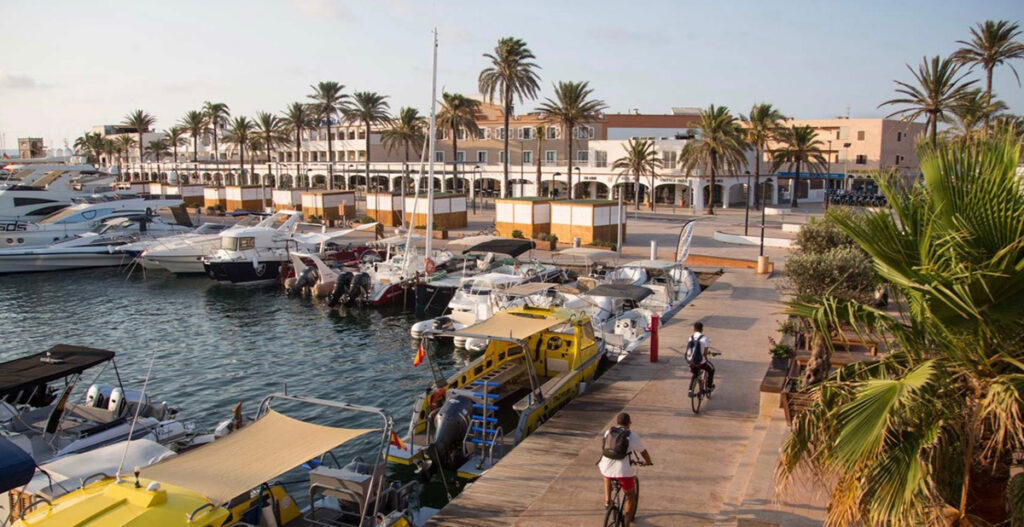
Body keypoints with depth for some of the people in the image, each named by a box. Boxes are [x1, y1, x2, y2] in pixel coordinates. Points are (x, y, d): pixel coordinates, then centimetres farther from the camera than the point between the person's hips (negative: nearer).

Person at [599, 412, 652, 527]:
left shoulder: (608, 432, 11)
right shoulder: (633, 436, 2)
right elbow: (643, 452, 15)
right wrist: (648, 462, 35)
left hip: (607, 469, 3)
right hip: (624, 471, -3)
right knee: (631, 497, 19)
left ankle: (607, 500, 25)